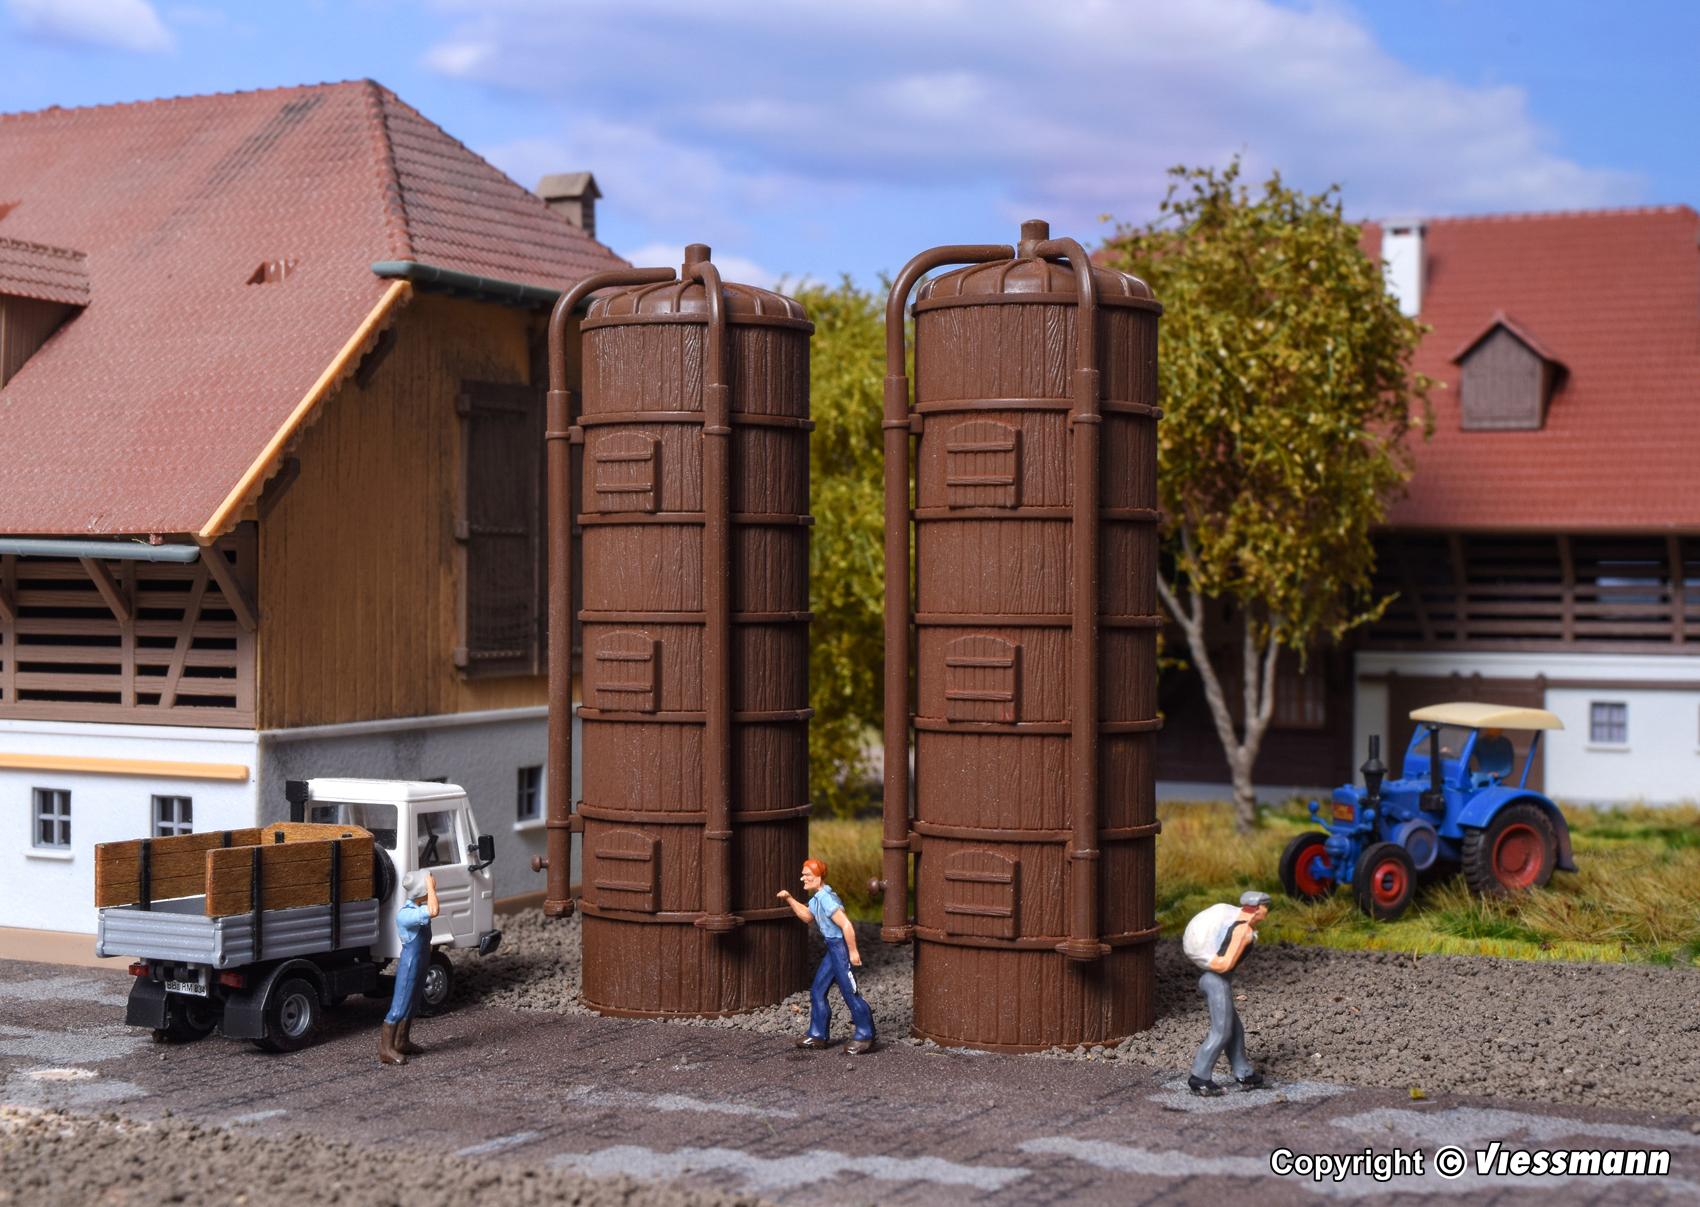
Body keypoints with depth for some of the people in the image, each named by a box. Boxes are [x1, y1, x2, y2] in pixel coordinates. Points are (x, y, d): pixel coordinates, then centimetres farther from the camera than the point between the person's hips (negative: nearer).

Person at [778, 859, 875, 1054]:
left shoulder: (826, 899, -21)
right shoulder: (817, 898, 10)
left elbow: (846, 925, -25)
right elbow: (806, 914, 30)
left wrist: (853, 952, -23)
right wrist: (789, 899, 20)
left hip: (841, 947, -10)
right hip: (833, 949, 10)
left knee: (849, 992, -4)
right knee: (817, 991, 12)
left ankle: (865, 1037, 6)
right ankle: (817, 1035, 19)